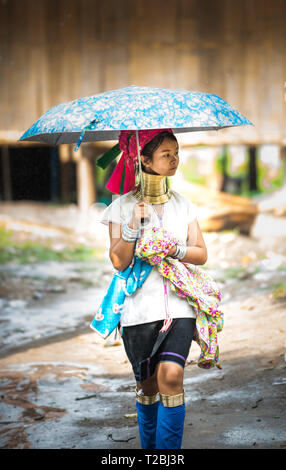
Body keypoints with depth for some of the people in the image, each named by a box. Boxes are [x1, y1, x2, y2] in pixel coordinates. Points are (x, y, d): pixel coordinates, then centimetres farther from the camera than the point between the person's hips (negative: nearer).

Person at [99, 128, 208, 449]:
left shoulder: (183, 204, 10)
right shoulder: (123, 206, 1)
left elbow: (201, 254, 10)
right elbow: (118, 261, -5)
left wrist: (176, 250, -9)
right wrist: (133, 225, -18)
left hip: (179, 305, 1)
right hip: (139, 307, -1)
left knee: (171, 375, -18)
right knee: (147, 385, 8)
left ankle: (168, 451, -11)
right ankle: (149, 447, 27)